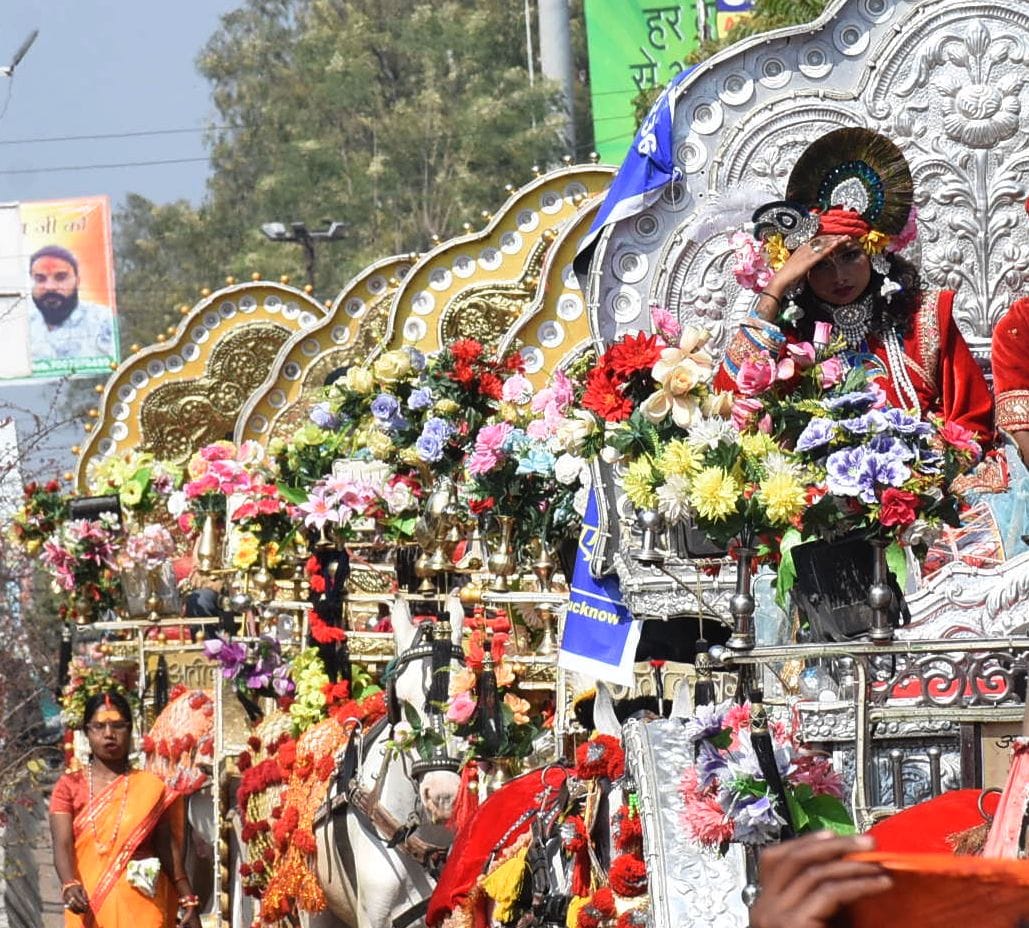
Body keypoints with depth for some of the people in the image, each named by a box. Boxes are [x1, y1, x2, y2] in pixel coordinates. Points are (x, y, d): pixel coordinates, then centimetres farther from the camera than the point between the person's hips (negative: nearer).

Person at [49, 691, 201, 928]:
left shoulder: (151, 787, 7)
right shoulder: (70, 786, 5)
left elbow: (167, 848, 6)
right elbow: (62, 844, -6)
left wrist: (188, 903, -1)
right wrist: (69, 886, -26)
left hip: (141, 906, -1)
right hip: (89, 905, 1)